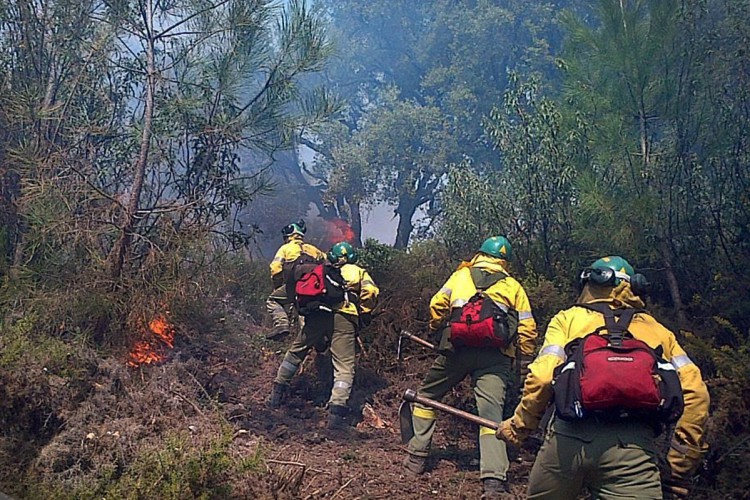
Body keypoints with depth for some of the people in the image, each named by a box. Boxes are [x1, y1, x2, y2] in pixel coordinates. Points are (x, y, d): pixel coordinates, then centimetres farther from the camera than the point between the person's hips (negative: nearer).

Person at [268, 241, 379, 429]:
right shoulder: (358, 272, 22)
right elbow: (370, 291, 4)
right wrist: (364, 315, 14)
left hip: (317, 314, 3)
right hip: (344, 318, -3)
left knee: (295, 353, 21)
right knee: (344, 367, -1)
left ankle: (277, 394, 28)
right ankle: (336, 413, -12)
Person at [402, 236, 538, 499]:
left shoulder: (461, 275, 15)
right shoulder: (514, 286, 17)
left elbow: (437, 305, 4)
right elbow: (528, 330, 9)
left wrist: (438, 333, 19)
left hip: (457, 349, 0)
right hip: (496, 356, 0)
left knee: (426, 396, 20)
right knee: (491, 414, -6)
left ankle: (416, 457, 22)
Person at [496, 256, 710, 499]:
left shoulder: (568, 318, 19)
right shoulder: (658, 331, 24)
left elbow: (543, 377, 2)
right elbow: (695, 392, 11)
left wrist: (519, 425, 14)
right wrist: (680, 470, 14)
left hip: (568, 437, 0)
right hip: (632, 446, 0)